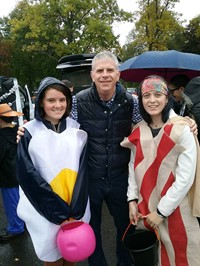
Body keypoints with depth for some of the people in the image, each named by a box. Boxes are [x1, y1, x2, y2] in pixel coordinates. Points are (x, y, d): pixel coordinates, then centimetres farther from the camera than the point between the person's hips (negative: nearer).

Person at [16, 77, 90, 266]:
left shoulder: (77, 130, -1)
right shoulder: (29, 132, -8)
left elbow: (83, 171, -3)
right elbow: (27, 175, -11)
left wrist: (75, 212, -12)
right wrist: (60, 213, -14)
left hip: (75, 210, 2)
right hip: (45, 212, -2)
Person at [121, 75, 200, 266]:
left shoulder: (182, 130, -14)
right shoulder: (138, 130, 1)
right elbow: (133, 166, 7)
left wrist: (161, 211, -13)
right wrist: (132, 199, 0)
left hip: (174, 210, -4)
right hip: (144, 208, 4)